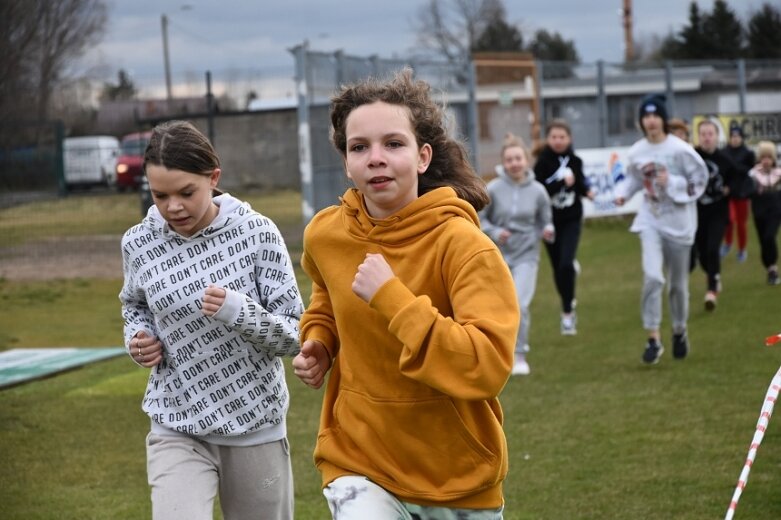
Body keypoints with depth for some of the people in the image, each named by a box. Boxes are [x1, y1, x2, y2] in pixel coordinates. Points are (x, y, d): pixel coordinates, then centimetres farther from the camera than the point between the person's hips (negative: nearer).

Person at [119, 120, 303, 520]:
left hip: (255, 425, 0)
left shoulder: (257, 233, -11)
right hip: (177, 428, 1)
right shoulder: (139, 244, -4)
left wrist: (239, 311, -27)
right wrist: (138, 337, -4)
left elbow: (295, 335, -9)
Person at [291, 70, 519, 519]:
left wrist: (391, 298, -30)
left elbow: (488, 366, -30)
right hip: (359, 459, 2)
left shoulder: (463, 246, -20)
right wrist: (318, 341, 2)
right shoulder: (325, 235, -4)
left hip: (459, 478, -2)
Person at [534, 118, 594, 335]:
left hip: (571, 219, 0)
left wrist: (587, 191, -4)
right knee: (558, 268, 10)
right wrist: (562, 183, -28)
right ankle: (569, 303, 38)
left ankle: (567, 313, -8)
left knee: (566, 264, -16)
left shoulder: (575, 160, -2)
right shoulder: (542, 162, -11)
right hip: (551, 220, 0)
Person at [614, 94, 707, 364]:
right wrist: (622, 194, -7)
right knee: (652, 277, -17)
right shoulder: (636, 152, -3)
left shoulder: (680, 149, -14)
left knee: (678, 283, 12)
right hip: (650, 220, 1)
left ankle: (679, 332, 36)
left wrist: (672, 183, -21)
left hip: (678, 221, -1)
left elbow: (699, 180, -8)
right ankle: (653, 339, -10)